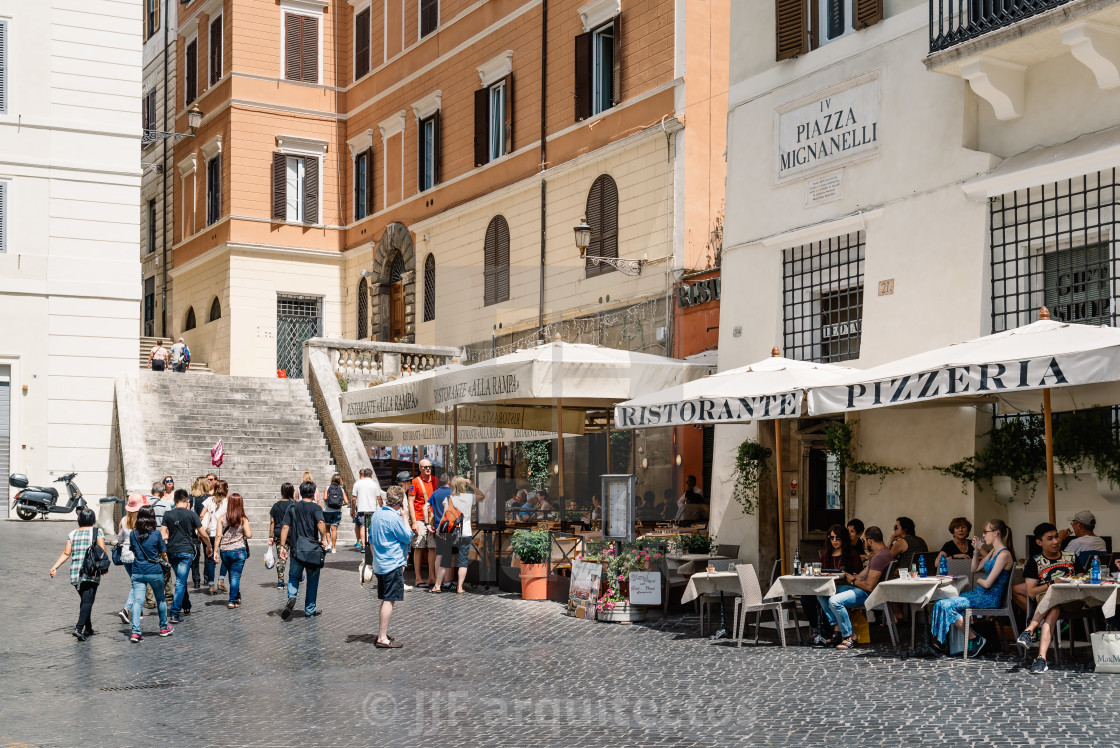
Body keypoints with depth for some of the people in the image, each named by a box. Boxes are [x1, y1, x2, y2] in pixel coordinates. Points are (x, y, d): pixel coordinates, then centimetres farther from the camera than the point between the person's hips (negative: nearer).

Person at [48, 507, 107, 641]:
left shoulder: (72, 534, 11)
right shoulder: (97, 531, 1)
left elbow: (66, 553, 2)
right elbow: (102, 551, -7)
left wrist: (55, 567, 4)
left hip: (75, 572, 4)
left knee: (85, 599, 17)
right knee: (88, 601, -6)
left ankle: (88, 629, 23)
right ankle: (79, 628, -21)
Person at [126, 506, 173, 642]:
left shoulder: (133, 535, 0)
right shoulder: (156, 535, -9)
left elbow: (134, 552, 13)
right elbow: (163, 554, 1)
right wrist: (167, 562, 21)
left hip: (137, 572, 2)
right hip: (154, 572, -2)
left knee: (137, 601, -4)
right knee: (160, 599, 18)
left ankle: (135, 632, -18)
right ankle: (164, 627, 32)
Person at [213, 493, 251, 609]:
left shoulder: (222, 518, 1)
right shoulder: (243, 519, -4)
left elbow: (218, 535, -3)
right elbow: (248, 535, -9)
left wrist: (215, 551, 0)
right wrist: (248, 529, 12)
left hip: (224, 551, 2)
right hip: (238, 550, -2)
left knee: (232, 575, 18)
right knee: (235, 576, 1)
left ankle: (237, 597, 30)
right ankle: (232, 601, -2)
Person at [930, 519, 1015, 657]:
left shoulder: (1004, 555, -16)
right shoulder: (993, 551, 14)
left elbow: (987, 584, -19)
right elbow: (975, 569, 23)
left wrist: (979, 580, 3)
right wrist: (977, 551, 9)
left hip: (990, 599, -9)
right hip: (980, 593, 9)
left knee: (947, 605, -21)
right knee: (941, 603, -6)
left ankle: (975, 639, -10)